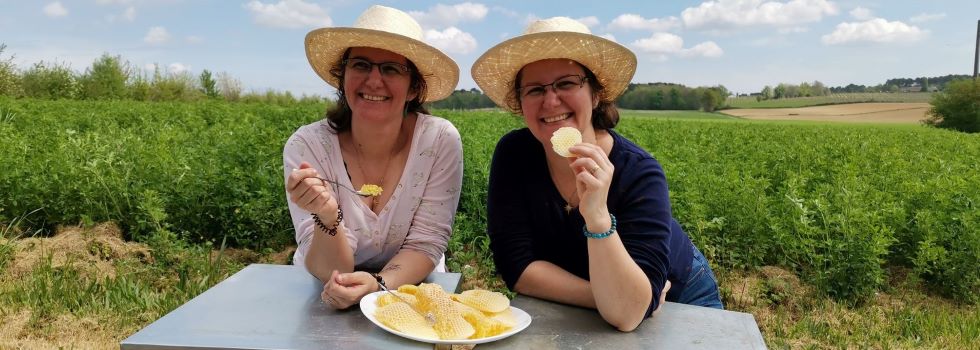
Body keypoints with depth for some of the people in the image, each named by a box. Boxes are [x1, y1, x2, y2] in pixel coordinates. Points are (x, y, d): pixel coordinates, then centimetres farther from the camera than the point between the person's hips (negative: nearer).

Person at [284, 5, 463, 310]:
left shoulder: (440, 140, -14)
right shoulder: (306, 146, -14)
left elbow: (425, 244, -11)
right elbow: (329, 272, -15)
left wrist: (379, 284, -28)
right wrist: (327, 218, -33)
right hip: (325, 301, 0)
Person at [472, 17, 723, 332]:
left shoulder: (639, 173, -25)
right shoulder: (513, 154, -17)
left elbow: (626, 315, -31)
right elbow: (516, 266, -18)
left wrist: (598, 216, -42)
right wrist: (608, 298, -22)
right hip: (572, 312, 2)